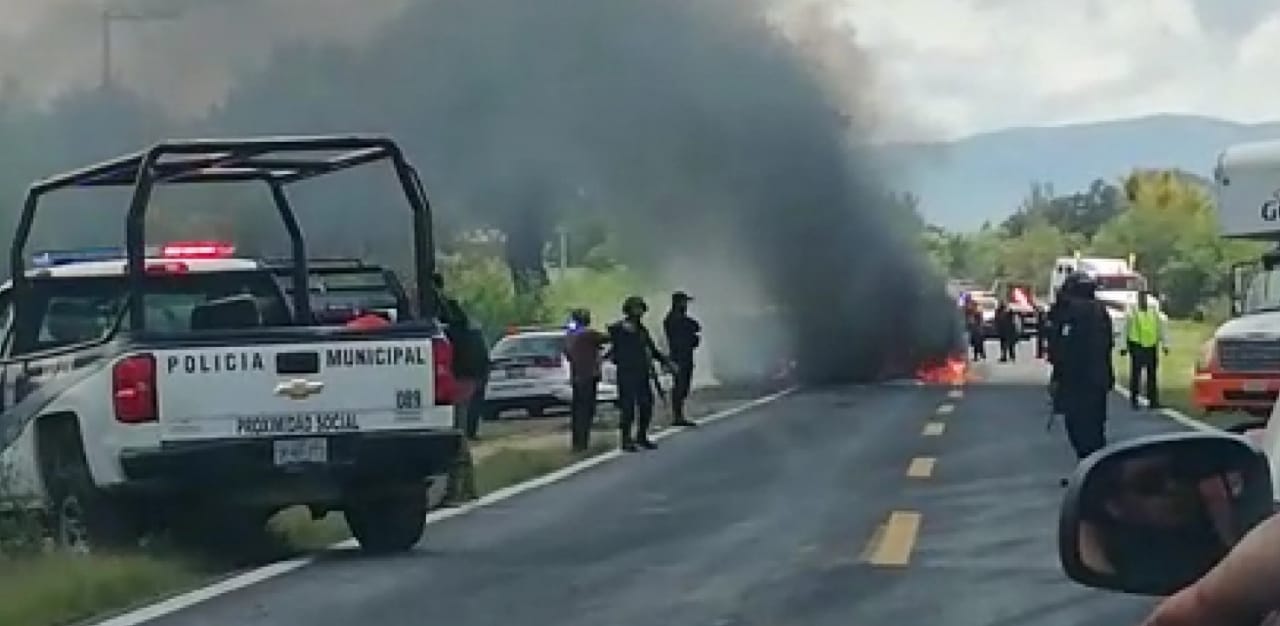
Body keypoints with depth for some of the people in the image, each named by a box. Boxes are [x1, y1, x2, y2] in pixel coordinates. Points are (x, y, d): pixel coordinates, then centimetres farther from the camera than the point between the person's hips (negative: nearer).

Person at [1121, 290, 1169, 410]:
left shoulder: (1154, 312, 12)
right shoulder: (1132, 313, 2)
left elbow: (1161, 329, 13)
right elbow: (1125, 330, 1)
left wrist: (1165, 344, 8)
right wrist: (1124, 346, -3)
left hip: (1151, 346, 3)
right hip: (1137, 347, -3)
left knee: (1152, 374, 4)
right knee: (1136, 374, -3)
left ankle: (1153, 400, 8)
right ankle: (1134, 399, 6)